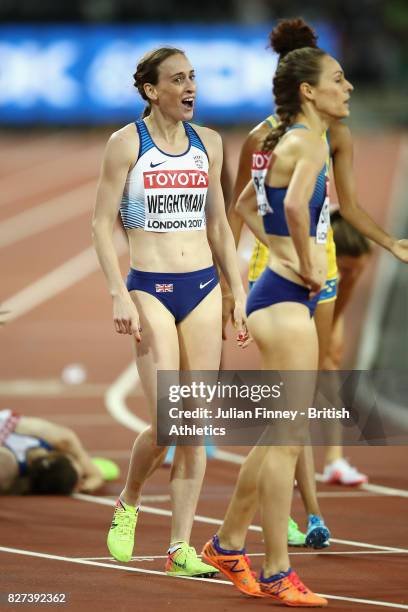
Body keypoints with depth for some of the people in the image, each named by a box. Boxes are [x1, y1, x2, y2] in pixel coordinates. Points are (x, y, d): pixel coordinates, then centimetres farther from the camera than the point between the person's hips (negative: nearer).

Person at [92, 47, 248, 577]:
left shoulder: (208, 143, 10)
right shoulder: (127, 143, -4)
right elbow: (102, 222, -5)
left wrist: (238, 293, 12)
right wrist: (119, 295, -14)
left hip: (203, 289, 4)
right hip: (151, 290, -4)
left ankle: (182, 548, 5)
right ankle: (127, 504, 17)